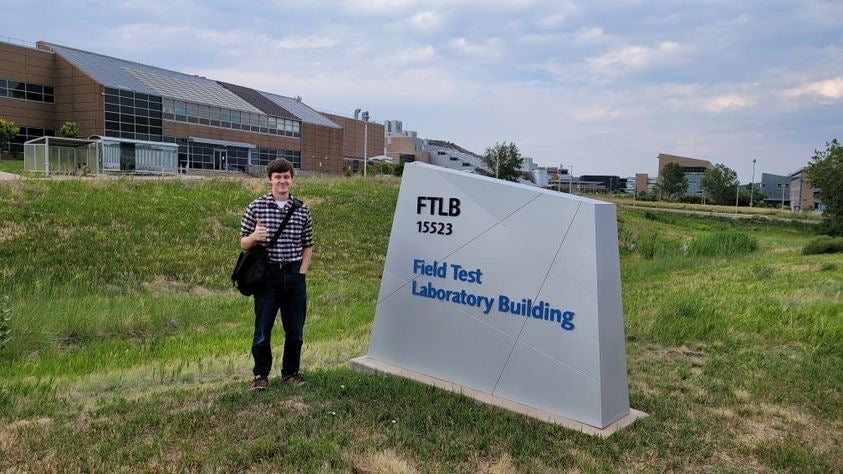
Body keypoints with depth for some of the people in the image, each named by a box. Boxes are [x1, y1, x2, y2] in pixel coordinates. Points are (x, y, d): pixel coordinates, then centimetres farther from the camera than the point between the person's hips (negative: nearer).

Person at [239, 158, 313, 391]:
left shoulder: (302, 210, 6)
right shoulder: (255, 207, -1)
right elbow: (243, 244, 3)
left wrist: (302, 271, 3)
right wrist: (254, 237, -18)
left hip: (294, 276, 2)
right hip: (267, 276, -2)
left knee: (295, 329, 9)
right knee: (262, 329, 4)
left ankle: (291, 372, 26)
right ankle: (260, 374, 21)